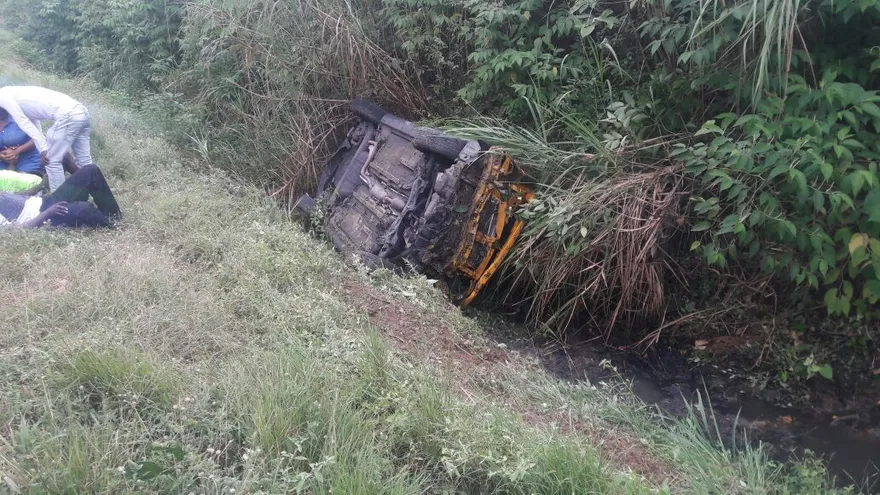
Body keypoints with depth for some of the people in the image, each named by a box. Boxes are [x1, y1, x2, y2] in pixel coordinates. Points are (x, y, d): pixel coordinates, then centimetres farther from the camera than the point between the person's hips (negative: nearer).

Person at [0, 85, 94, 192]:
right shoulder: (16, 95, 31)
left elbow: (23, 122, -1)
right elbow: (33, 124, 30)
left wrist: (43, 149, -1)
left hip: (67, 115, -9)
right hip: (81, 112, 9)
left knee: (51, 160, 2)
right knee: (85, 160, 14)